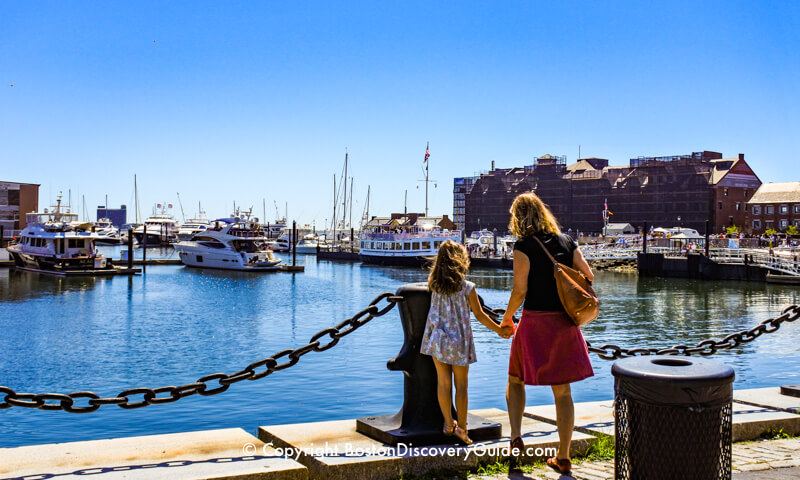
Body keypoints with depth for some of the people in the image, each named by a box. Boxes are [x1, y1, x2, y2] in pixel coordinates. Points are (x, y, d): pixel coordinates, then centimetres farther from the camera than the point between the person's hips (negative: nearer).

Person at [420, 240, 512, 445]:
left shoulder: (433, 284, -4)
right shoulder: (467, 287, -12)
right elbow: (479, 315, -6)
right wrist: (499, 330, 8)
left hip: (437, 338, 3)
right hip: (459, 339, -3)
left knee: (443, 382, 9)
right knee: (461, 384, 7)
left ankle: (448, 423, 17)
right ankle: (461, 427, 12)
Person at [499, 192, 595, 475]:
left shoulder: (523, 245, -8)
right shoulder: (566, 242, 7)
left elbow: (520, 289, -12)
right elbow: (588, 276, 6)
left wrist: (507, 317, 3)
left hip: (534, 321, -4)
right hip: (564, 322, 4)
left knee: (516, 380, 17)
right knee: (562, 391, 9)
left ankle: (515, 438, 3)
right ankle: (563, 457, 15)